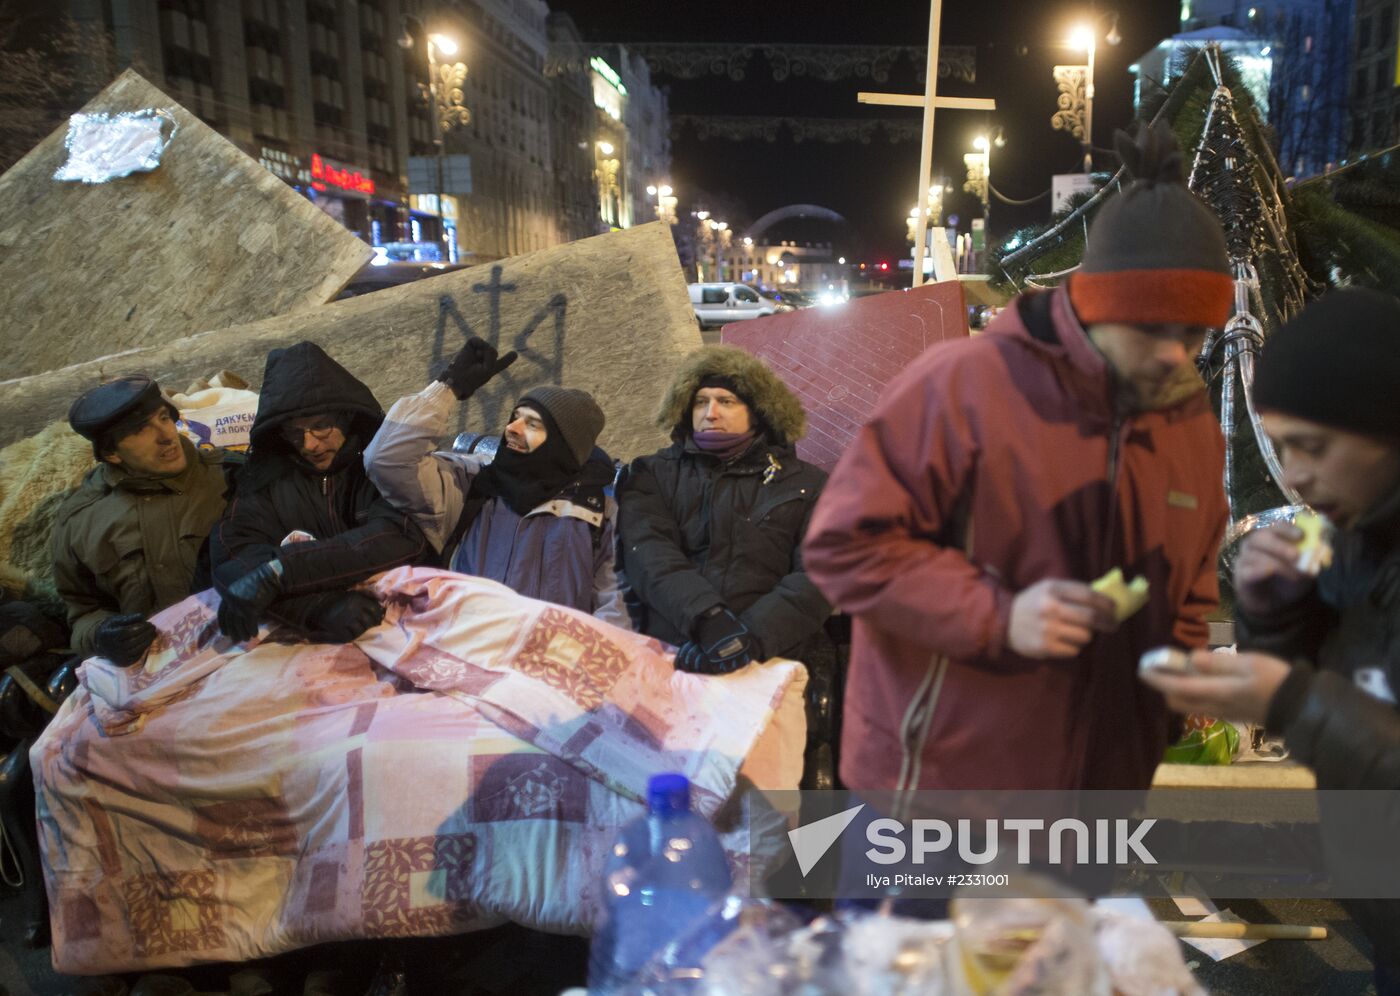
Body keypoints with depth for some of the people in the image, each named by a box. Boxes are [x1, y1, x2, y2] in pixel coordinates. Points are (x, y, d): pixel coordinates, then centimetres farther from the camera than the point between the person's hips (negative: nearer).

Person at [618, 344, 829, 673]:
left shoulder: (805, 485, 13)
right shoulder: (653, 474, 13)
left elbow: (819, 575, 0)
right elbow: (649, 554, -3)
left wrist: (753, 636, -16)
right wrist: (707, 618, -20)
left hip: (765, 667, 0)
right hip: (662, 656, 1)